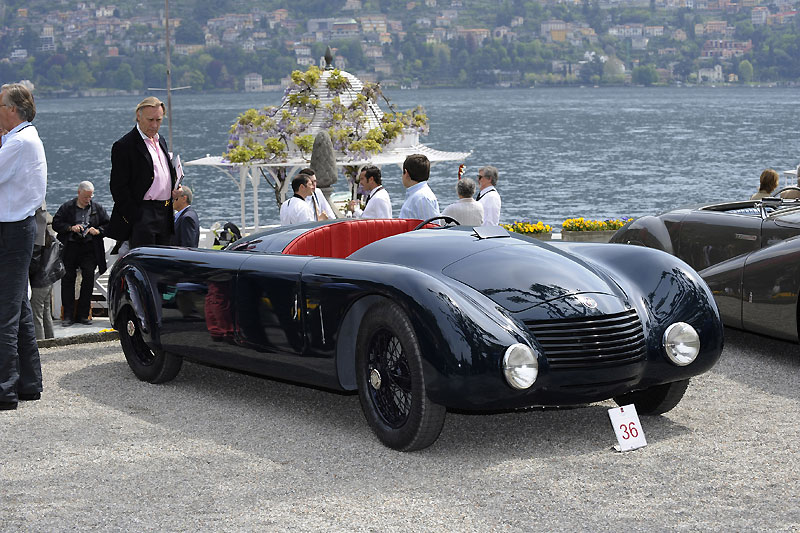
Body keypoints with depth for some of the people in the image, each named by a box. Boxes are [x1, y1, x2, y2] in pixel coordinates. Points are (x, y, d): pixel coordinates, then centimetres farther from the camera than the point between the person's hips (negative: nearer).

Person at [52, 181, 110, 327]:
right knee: (68, 278, -6)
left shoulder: (97, 208, 13)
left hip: (89, 248, 1)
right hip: (70, 247, -1)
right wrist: (71, 228, -10)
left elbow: (108, 225, 15)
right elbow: (56, 224, 5)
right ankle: (68, 316, -3)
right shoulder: (67, 207, 8)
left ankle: (82, 314, -1)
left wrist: (98, 231, -5)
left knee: (88, 277, -9)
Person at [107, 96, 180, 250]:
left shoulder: (161, 141, 17)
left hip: (166, 214, 8)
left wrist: (174, 190, 7)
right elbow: (118, 187, -12)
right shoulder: (124, 146, -10)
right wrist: (134, 219, -17)